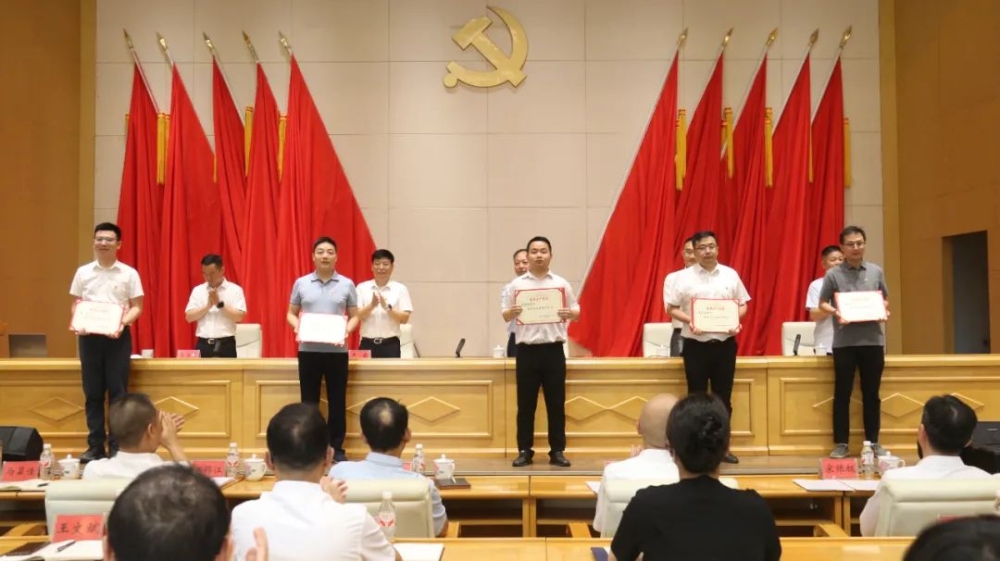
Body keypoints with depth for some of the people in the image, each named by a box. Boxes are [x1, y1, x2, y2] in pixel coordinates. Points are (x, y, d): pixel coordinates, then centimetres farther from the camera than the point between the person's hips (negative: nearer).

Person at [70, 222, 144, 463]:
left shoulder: (129, 273, 1)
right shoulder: (83, 272, 8)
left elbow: (137, 307, 1)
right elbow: (75, 303, 11)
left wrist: (122, 323, -16)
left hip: (117, 336, -2)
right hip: (89, 336, 2)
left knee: (118, 392, -1)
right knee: (92, 393, 6)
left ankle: (118, 447, 6)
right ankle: (95, 446, 13)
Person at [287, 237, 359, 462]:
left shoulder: (347, 285, 3)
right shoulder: (301, 283, 5)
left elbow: (354, 316, 7)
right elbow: (291, 313, 11)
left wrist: (346, 330, -13)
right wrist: (297, 326, -9)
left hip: (337, 351, 0)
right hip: (308, 350, 1)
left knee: (337, 401, 4)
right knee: (309, 400, 6)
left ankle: (337, 448, 13)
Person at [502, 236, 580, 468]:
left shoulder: (561, 283, 6)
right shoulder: (517, 284, 5)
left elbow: (577, 312, 9)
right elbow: (505, 316, 7)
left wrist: (569, 314, -13)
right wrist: (512, 312, -16)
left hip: (553, 349, 0)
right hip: (527, 350, 0)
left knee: (556, 402, 4)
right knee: (526, 403, 3)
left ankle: (557, 451, 12)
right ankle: (524, 451, 12)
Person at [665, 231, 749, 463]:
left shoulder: (731, 275, 6)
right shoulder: (683, 277, -1)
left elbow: (743, 305, 11)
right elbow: (671, 308, 0)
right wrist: (689, 321, -17)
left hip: (725, 344, 2)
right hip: (695, 344, -2)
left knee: (723, 396, 8)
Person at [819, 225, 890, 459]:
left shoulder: (876, 271, 7)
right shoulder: (833, 274, 0)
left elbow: (884, 299, 15)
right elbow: (822, 303, 5)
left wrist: (884, 310, -6)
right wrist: (835, 312, -15)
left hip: (873, 340, 2)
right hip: (844, 341, -2)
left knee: (871, 393, 8)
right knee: (842, 393, 3)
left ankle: (873, 442, 18)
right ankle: (841, 443, 10)